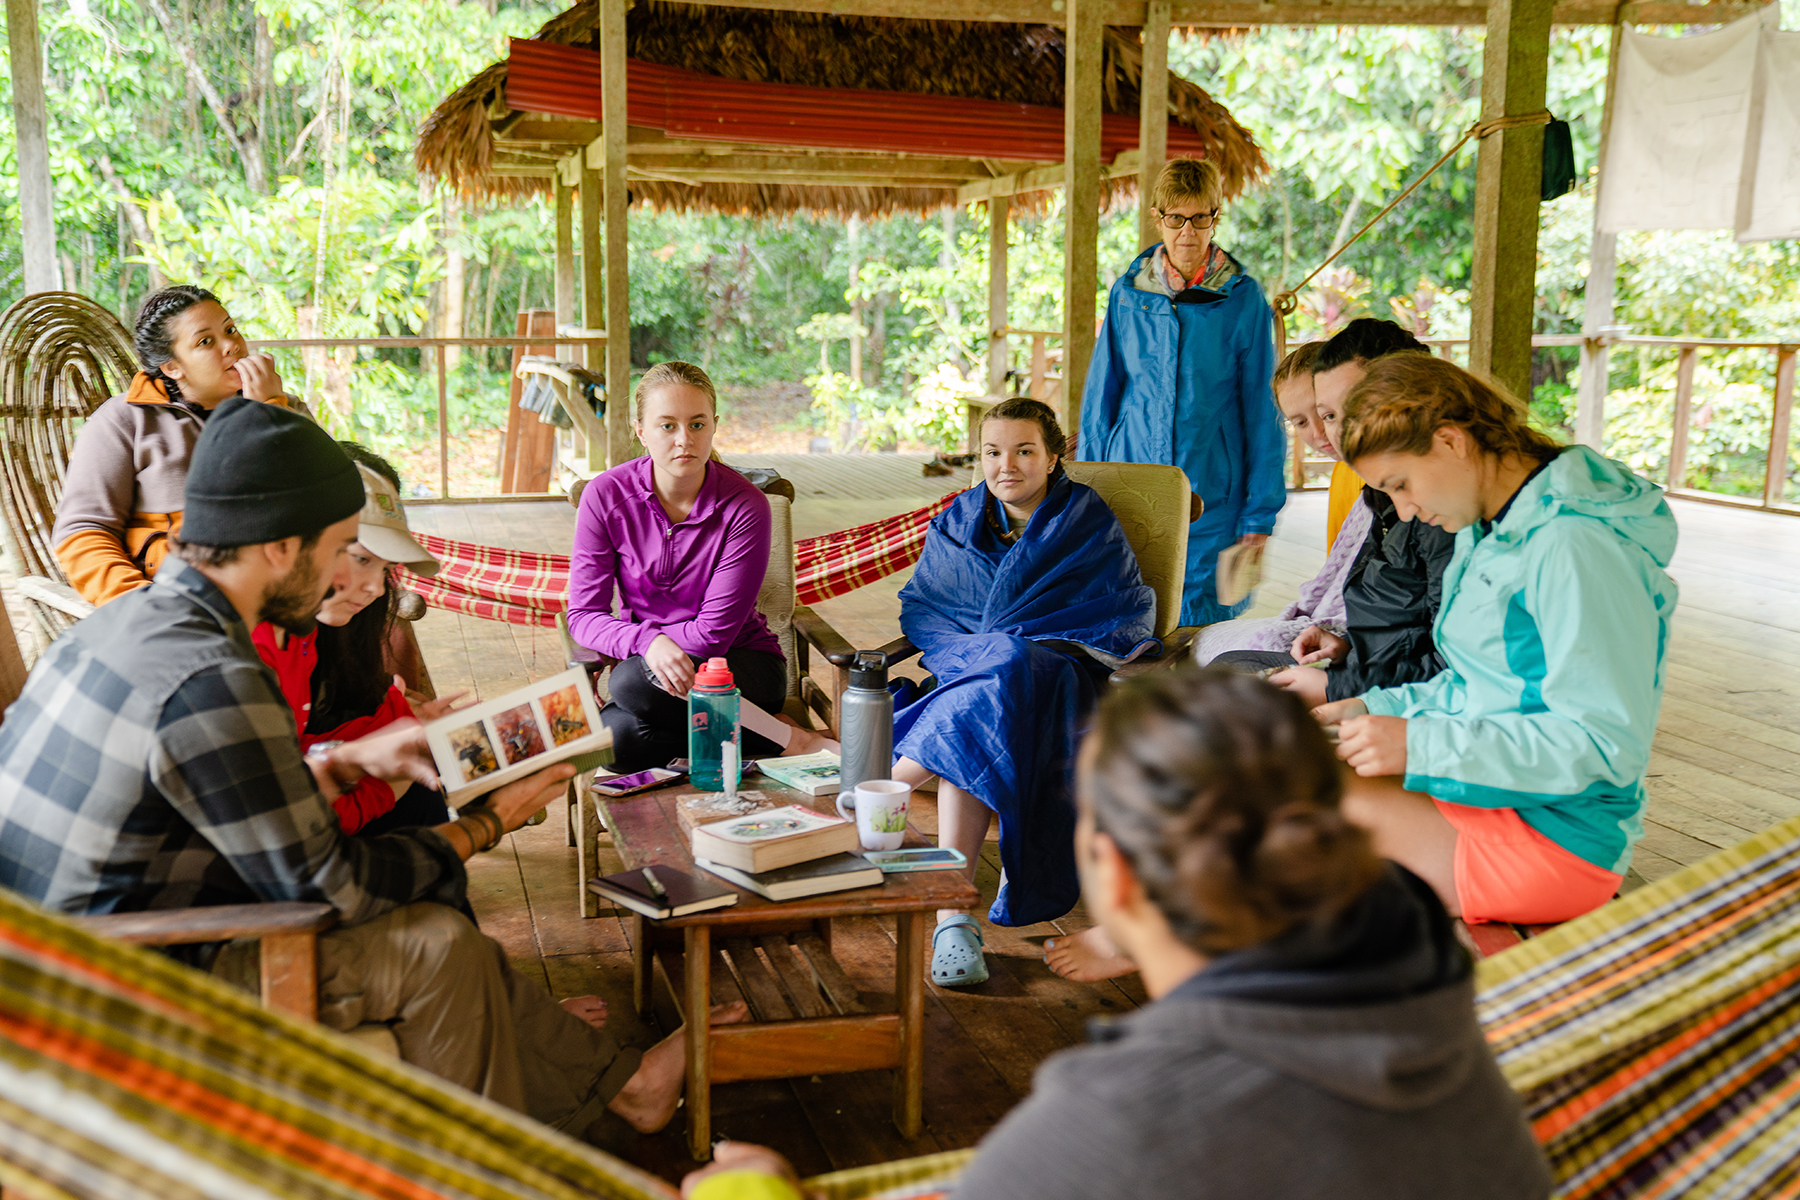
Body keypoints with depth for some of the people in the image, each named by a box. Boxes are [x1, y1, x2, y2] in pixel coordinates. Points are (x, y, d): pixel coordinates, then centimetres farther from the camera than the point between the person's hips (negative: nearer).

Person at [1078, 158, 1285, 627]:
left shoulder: (1242, 298, -1)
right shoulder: (1128, 292, 5)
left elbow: (1260, 407, 1)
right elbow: (1101, 394, 11)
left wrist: (1261, 512, -2)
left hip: (1211, 499, -2)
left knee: (1200, 627, 3)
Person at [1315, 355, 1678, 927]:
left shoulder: (1575, 547, -21)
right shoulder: (1488, 531, 11)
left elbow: (1607, 742, -24)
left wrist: (1421, 745, -26)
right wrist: (1374, 708, 5)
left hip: (1558, 834, -10)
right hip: (1487, 788, 10)